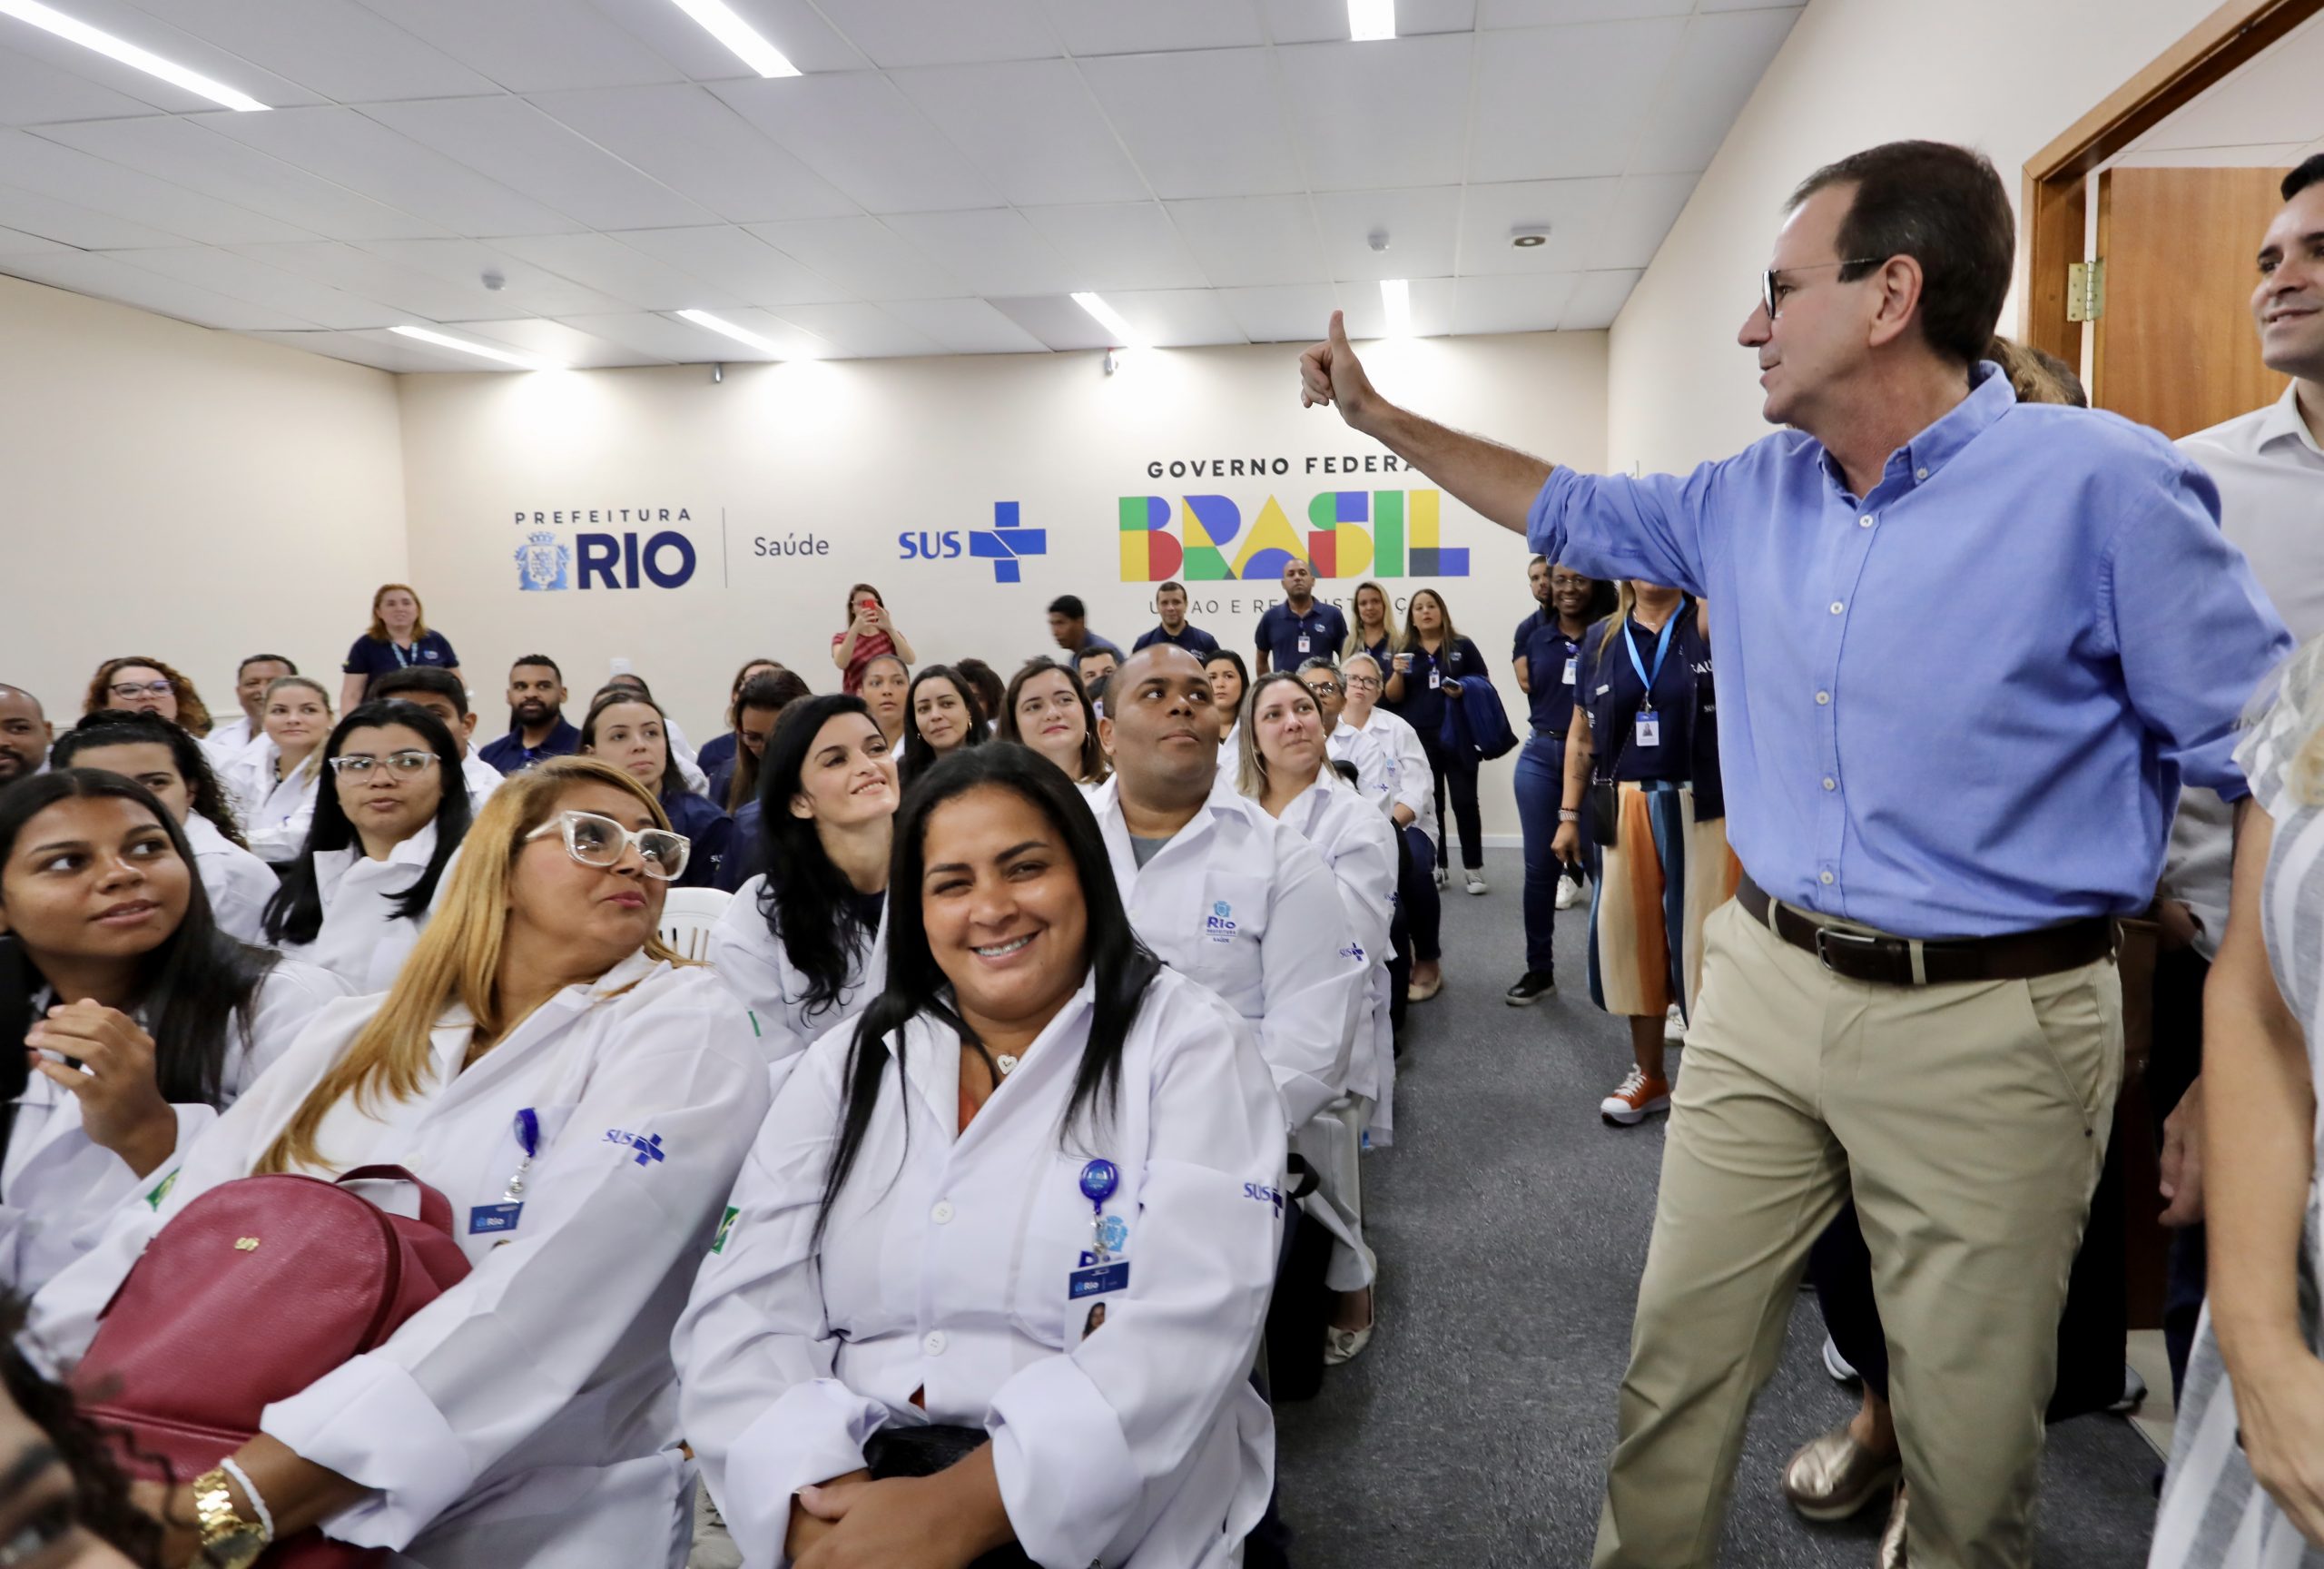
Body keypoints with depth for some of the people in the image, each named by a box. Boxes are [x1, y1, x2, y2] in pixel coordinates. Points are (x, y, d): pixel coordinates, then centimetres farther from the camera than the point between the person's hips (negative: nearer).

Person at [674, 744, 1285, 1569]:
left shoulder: (1189, 1044, -4)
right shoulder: (849, 1062, 7)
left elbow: (1190, 1322, -14)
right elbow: (742, 1311, 0)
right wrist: (816, 1498, -17)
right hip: (857, 1489, 3)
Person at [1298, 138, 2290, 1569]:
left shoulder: (2101, 484, -13)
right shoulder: (1754, 496, 5)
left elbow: (2266, 761, -9)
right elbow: (1575, 511, 20)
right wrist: (1381, 415, 21)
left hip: (1991, 1023, -4)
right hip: (1765, 987, 5)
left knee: (1973, 1426, 12)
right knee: (1679, 1357, 13)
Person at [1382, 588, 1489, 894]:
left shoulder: (1462, 646, 4)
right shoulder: (1404, 651, 9)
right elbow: (1393, 698, 6)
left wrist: (1465, 691, -15)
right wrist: (1397, 673, -13)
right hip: (1418, 738, 2)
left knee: (1465, 800, -2)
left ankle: (1474, 868, 5)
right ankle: (1437, 867, 15)